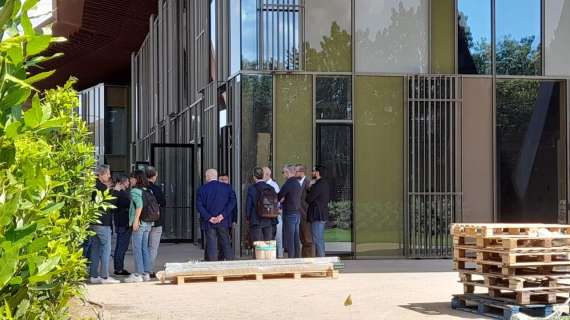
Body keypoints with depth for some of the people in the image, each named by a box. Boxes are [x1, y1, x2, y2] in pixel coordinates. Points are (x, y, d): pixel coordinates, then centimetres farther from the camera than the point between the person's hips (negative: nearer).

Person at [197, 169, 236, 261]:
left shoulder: (202, 189, 0)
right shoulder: (227, 187, 3)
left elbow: (199, 205, -7)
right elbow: (232, 201, -7)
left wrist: (209, 217, -8)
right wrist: (223, 215, -11)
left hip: (209, 223, -1)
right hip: (223, 222, 1)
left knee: (211, 246, 3)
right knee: (226, 243, 8)